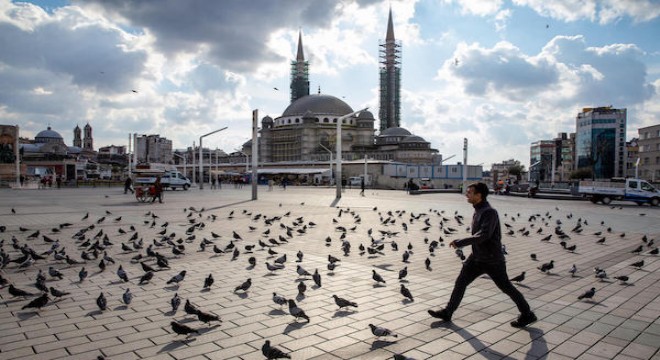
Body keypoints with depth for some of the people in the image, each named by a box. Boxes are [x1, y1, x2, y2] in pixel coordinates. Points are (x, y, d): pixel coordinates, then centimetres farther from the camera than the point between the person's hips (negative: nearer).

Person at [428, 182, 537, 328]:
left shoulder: (490, 212, -23)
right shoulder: (478, 210, 5)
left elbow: (483, 235, -33)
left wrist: (460, 243, -32)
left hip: (492, 260, -8)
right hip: (477, 257, 8)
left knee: (506, 287, 8)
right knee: (460, 282, 5)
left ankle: (527, 315, 28)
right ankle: (447, 312, 12)